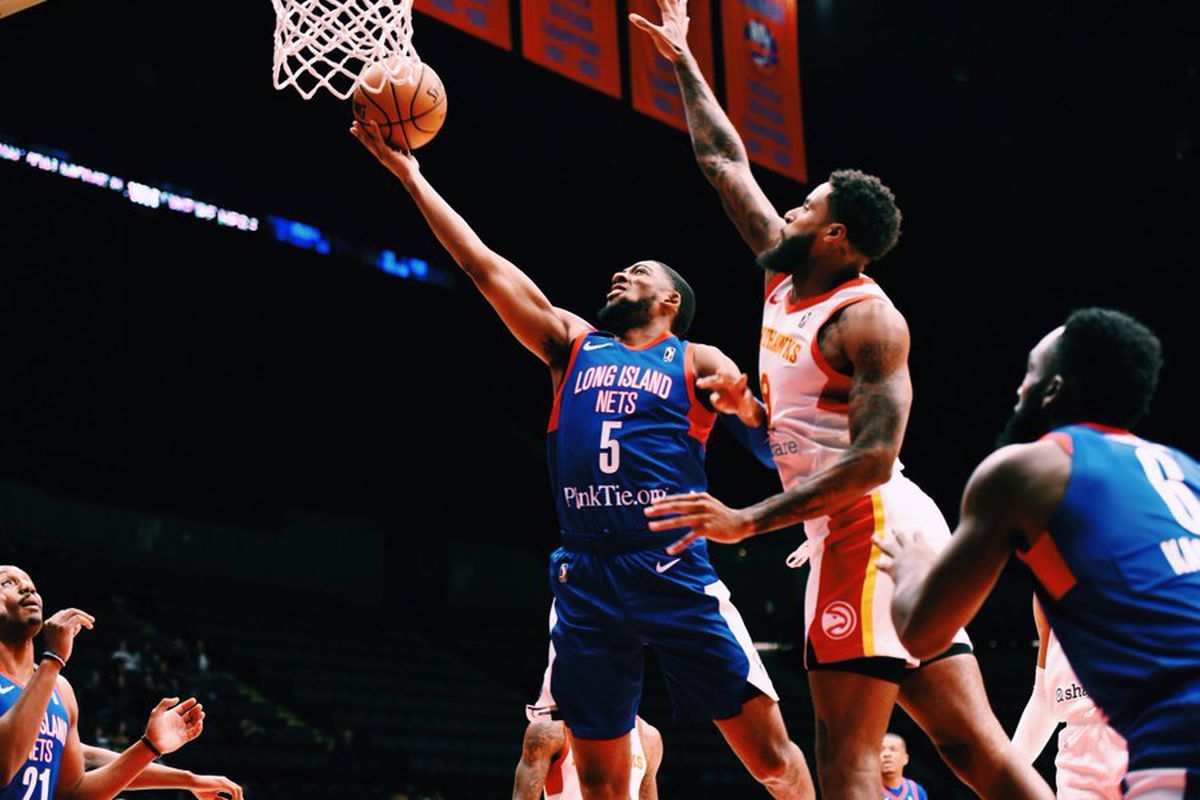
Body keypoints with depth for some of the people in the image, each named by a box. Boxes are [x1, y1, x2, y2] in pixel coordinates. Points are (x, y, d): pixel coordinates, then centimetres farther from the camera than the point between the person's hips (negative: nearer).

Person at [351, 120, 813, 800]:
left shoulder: (697, 363, 10)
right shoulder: (573, 345, 17)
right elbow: (484, 264, 15)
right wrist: (412, 178, 14)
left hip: (676, 572, -3)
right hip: (586, 580, 3)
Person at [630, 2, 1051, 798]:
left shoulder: (866, 318, -11)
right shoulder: (787, 280, 14)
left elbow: (873, 458, -20)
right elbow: (724, 163, 23)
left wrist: (748, 520, -24)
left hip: (871, 525, -9)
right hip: (853, 530, 9)